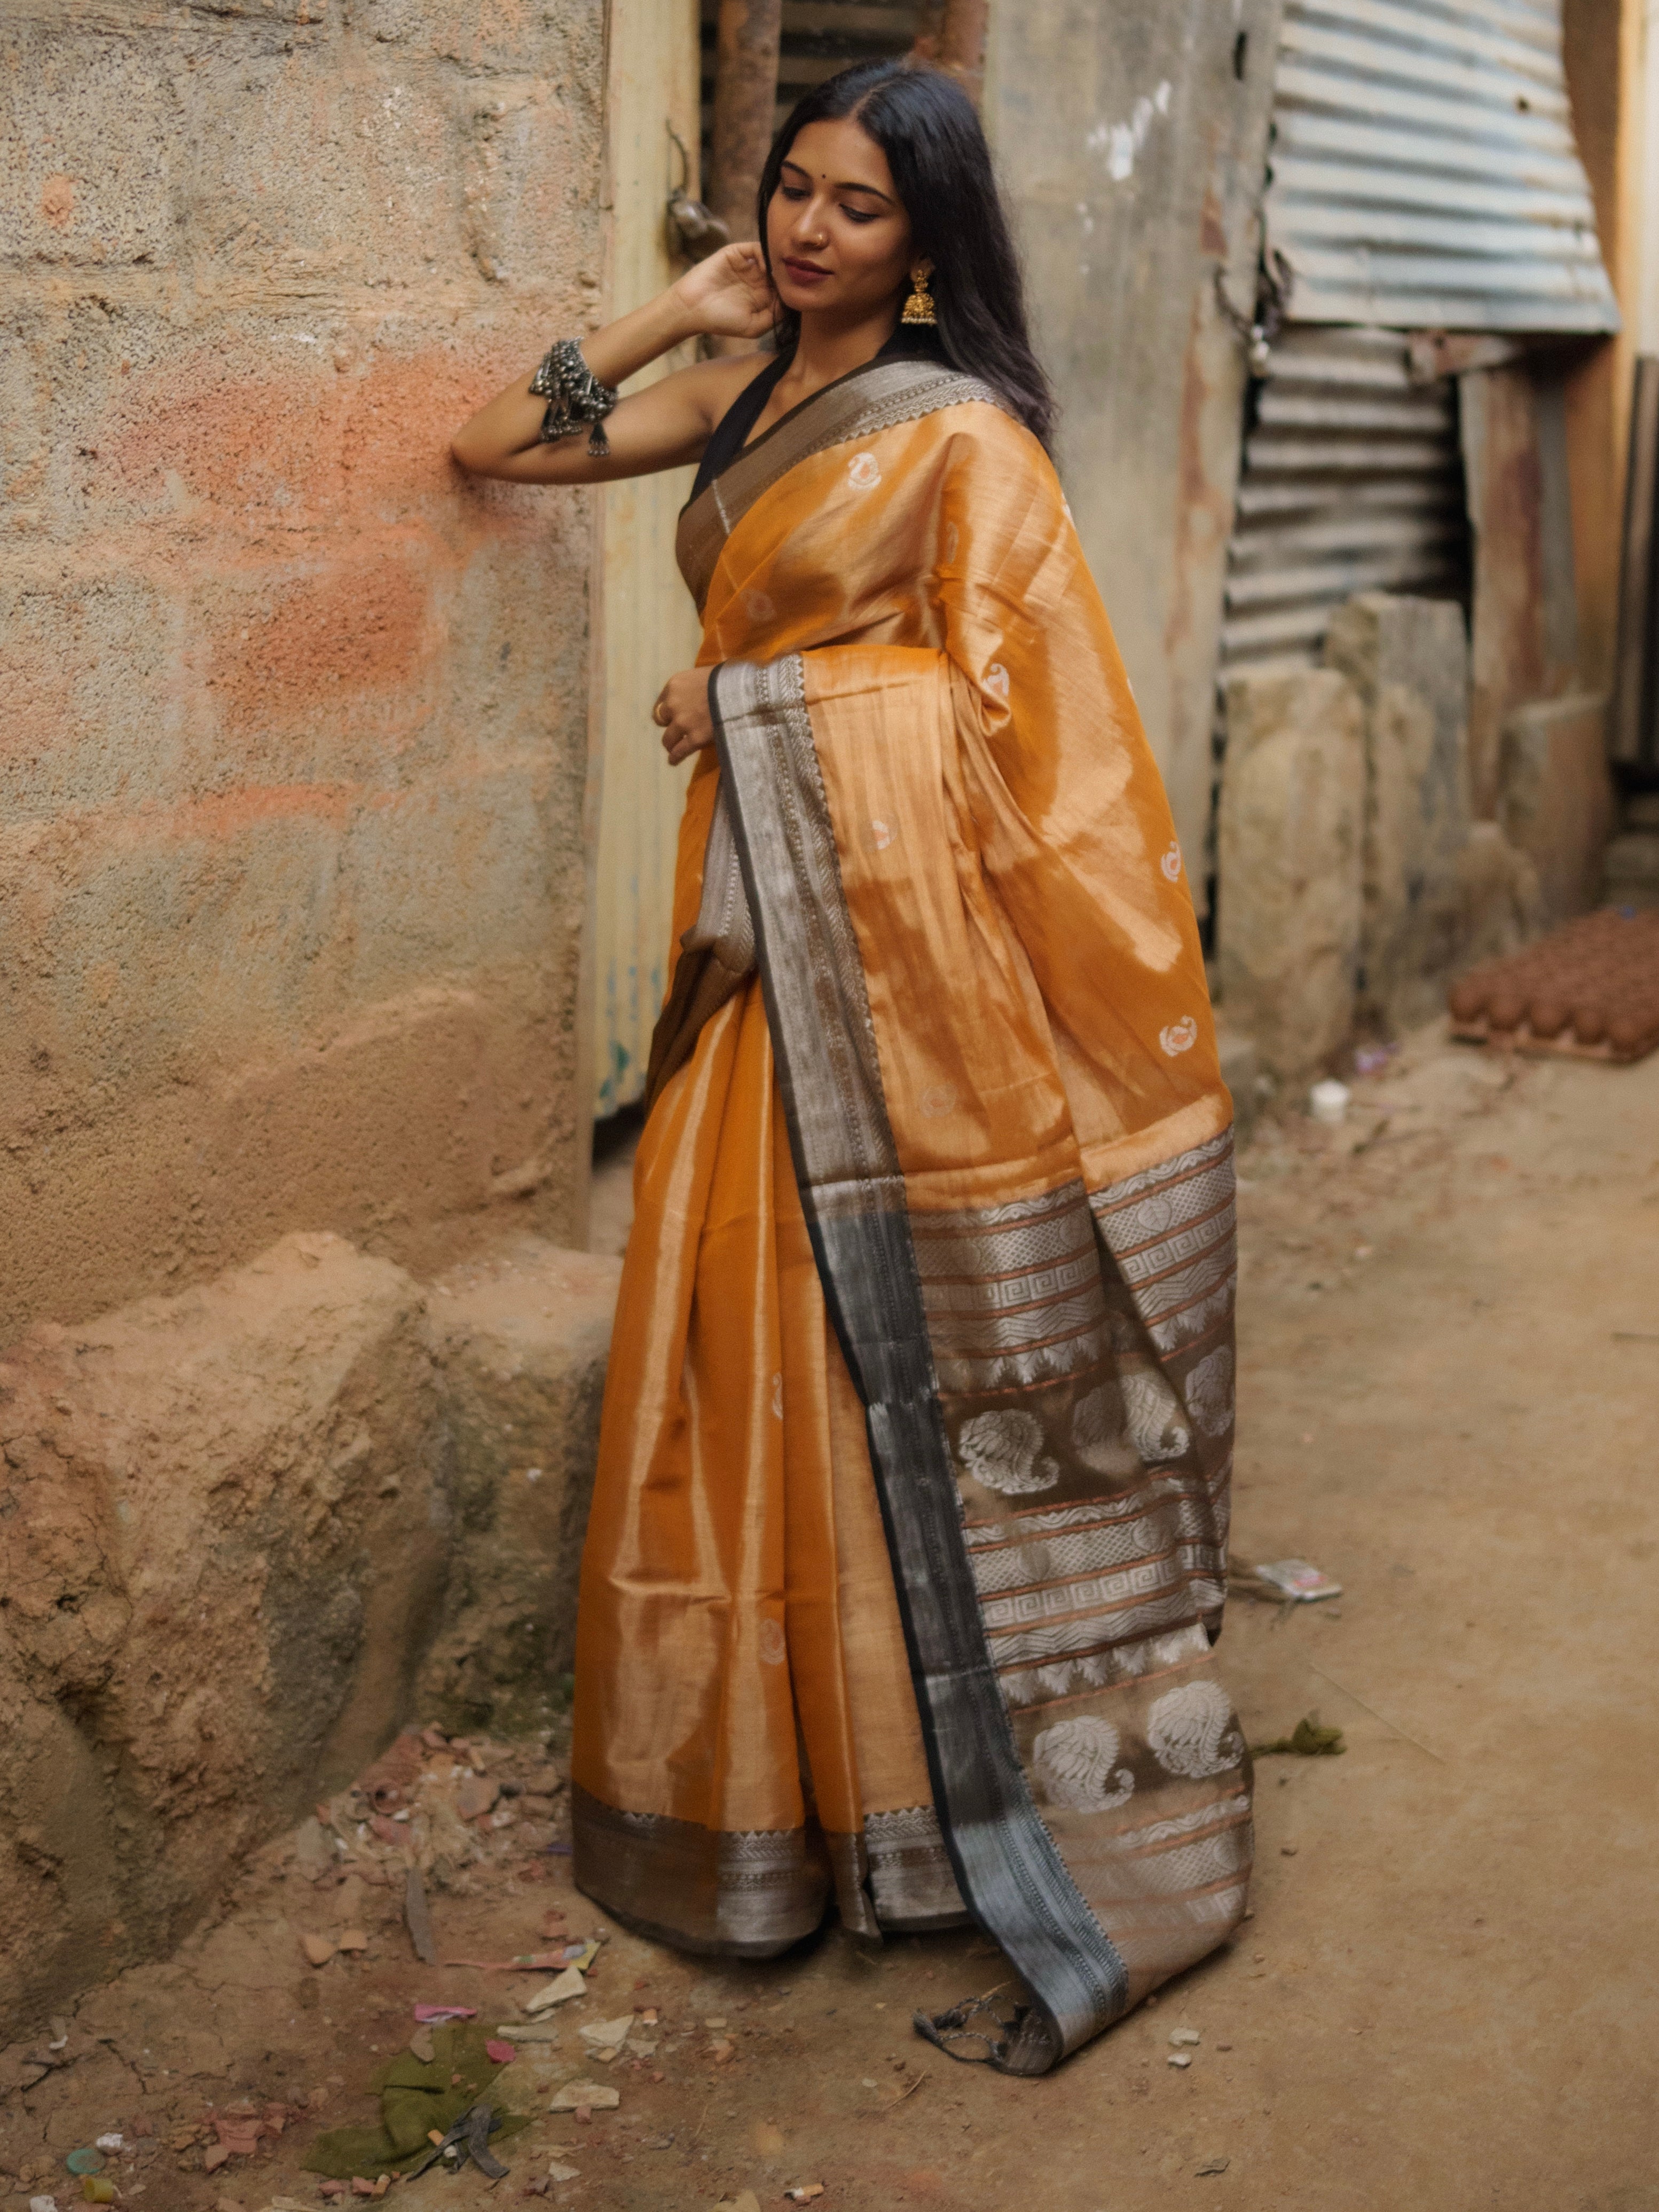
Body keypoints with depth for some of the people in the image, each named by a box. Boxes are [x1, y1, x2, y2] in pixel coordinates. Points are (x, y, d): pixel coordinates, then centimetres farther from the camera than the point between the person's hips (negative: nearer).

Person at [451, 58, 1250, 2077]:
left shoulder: (956, 432, -6)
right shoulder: (750, 399, 16)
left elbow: (1011, 697, -10)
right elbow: (495, 445, 18)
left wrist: (744, 700, -5)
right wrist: (683, 311, 11)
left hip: (910, 938, -7)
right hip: (768, 925, 7)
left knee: (934, 1377, -5)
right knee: (765, 1345, 8)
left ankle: (1080, 1891, 4)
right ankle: (781, 1786, 23)